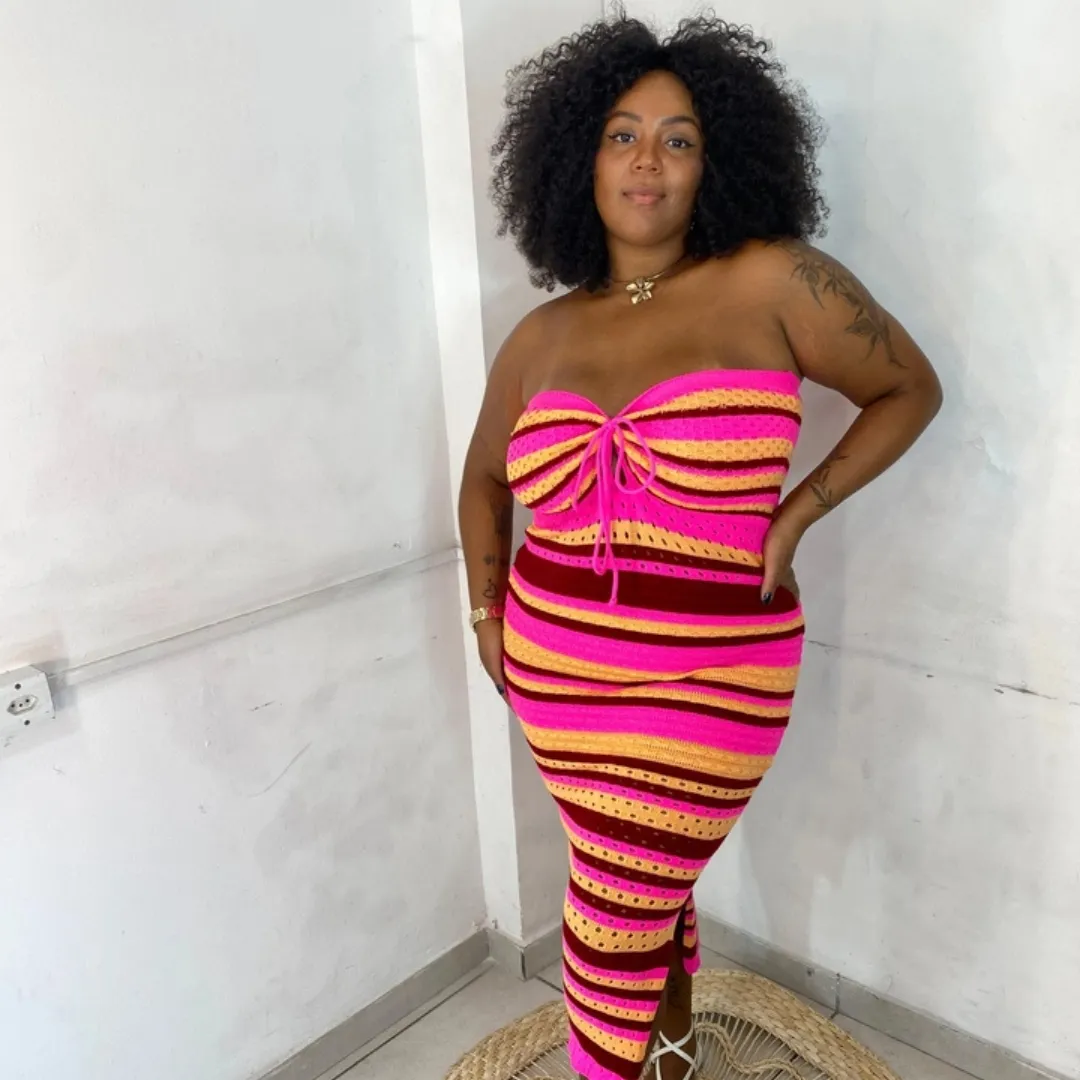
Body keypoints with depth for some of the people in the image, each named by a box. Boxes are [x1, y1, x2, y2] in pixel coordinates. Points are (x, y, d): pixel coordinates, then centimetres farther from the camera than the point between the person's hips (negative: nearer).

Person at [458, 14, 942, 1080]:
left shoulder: (772, 282, -10)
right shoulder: (541, 337, 2)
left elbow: (910, 391, 1)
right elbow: (484, 477, 17)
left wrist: (796, 513, -8)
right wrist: (487, 614, 11)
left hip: (705, 678, -4)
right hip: (556, 672, 4)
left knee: (610, 921, 5)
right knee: (648, 885, 23)